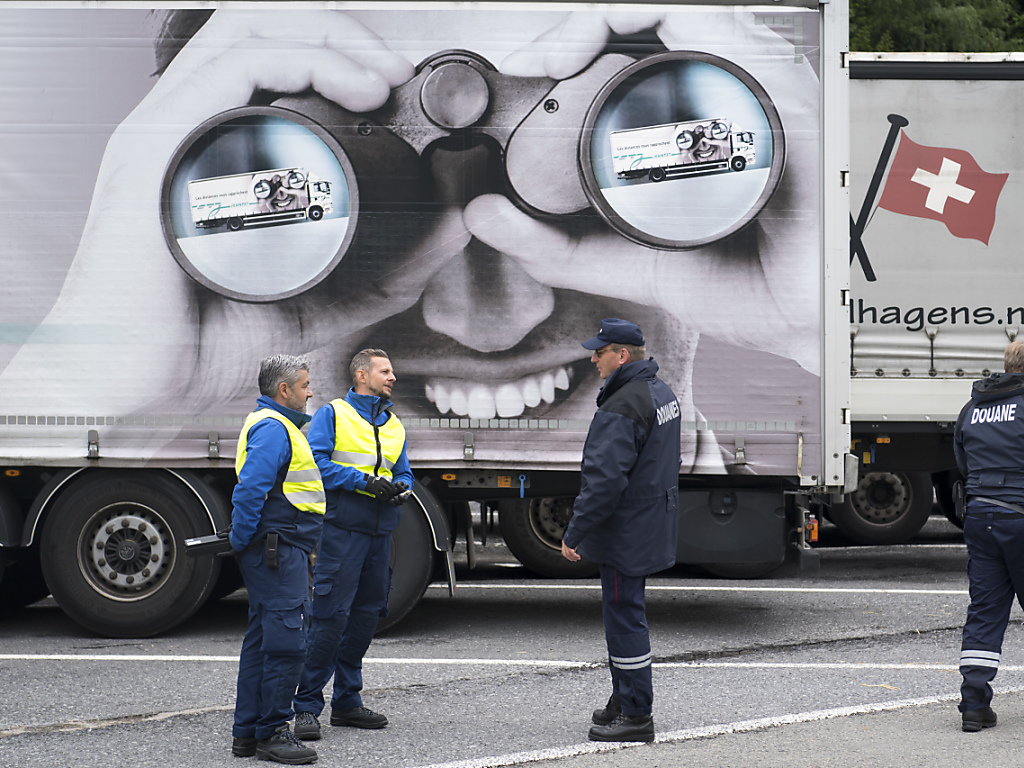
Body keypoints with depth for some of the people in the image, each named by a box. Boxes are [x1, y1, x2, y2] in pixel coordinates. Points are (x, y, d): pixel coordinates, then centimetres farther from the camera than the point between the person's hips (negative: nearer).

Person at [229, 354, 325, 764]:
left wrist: (243, 543, 23)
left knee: (263, 639, 12)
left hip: (280, 550, 11)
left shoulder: (275, 425, 22)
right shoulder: (273, 428, -14)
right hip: (279, 552, -11)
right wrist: (242, 542, -16)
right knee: (285, 641, -10)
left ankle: (248, 731, 17)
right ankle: (271, 732, -7)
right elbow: (249, 491, -23)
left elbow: (252, 490, 26)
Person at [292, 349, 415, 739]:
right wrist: (364, 480, -16)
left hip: (379, 531, 7)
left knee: (366, 616, 10)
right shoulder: (333, 414, 1)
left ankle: (347, 701, 21)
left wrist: (399, 489, -1)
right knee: (331, 617, -11)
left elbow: (404, 474, 23)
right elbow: (315, 462, -10)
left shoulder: (395, 426, 20)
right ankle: (307, 706, -6)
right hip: (342, 529, -7)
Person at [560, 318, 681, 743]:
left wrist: (574, 534, -20)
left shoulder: (621, 409, -23)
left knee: (624, 616, -4)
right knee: (623, 612, 20)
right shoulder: (662, 392, 11)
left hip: (625, 531, -10)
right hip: (652, 526, 10)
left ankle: (636, 715, 1)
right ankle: (624, 699, 31)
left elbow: (603, 481, -26)